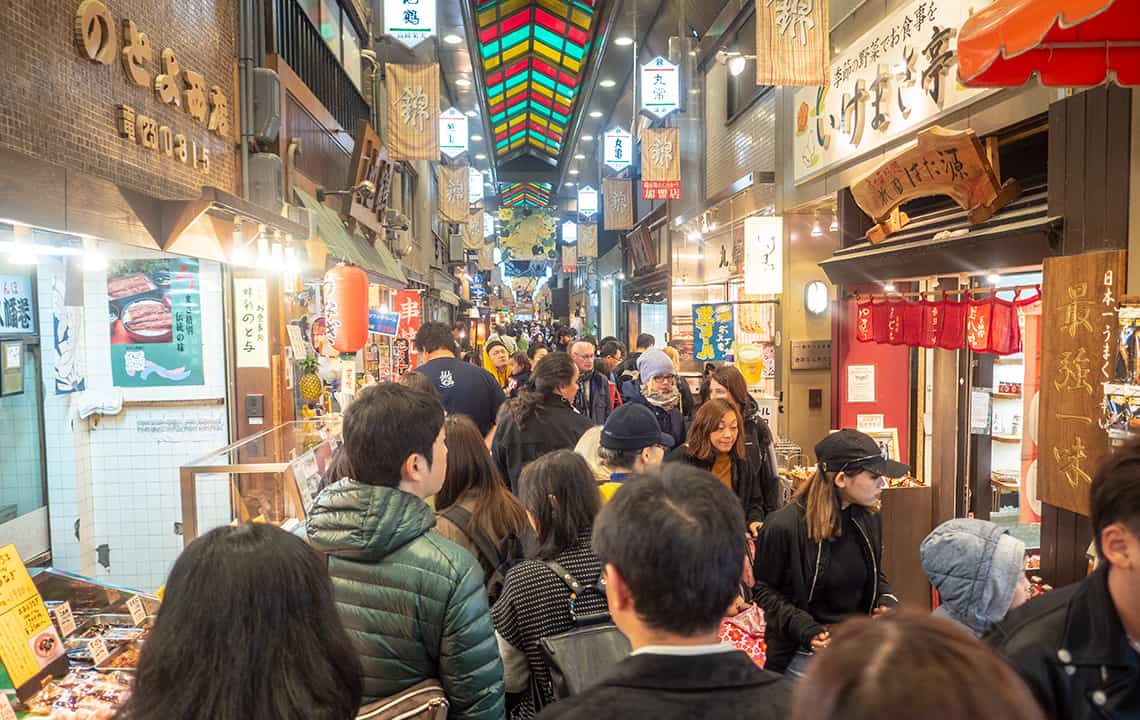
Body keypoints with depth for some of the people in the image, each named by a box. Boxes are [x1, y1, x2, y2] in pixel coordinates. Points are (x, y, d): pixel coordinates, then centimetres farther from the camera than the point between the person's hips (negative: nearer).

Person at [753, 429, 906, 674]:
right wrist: (803, 627, -22)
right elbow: (764, 589, -10)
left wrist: (886, 600, -4)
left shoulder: (869, 520, 0)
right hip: (806, 653, -5)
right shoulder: (783, 526, -20)